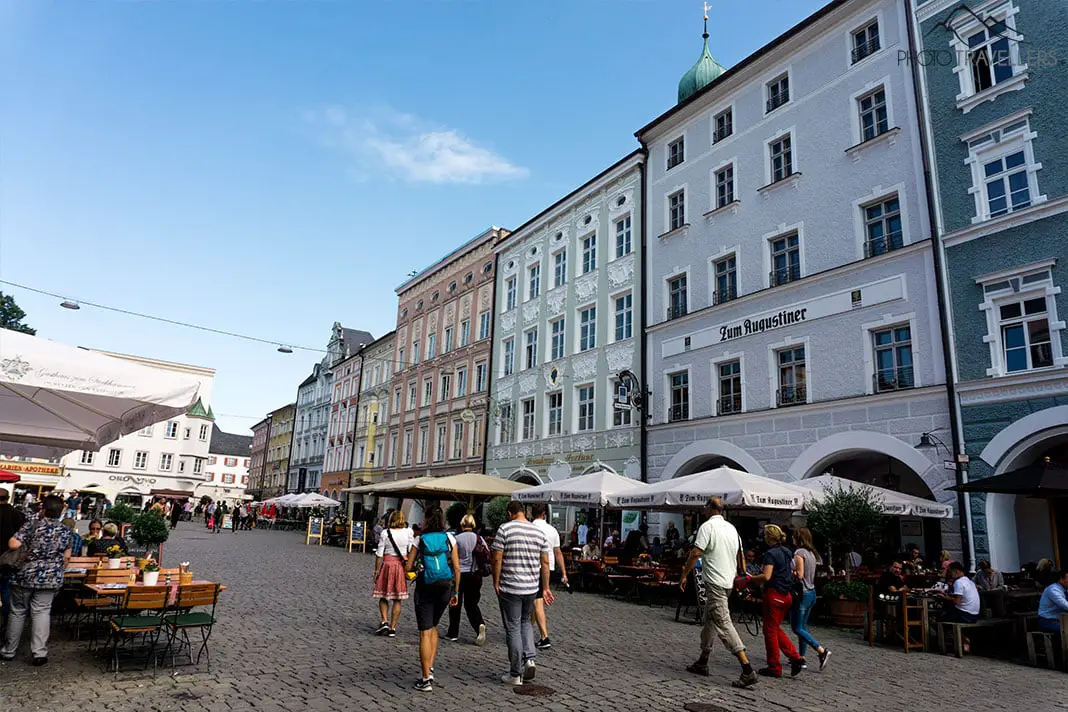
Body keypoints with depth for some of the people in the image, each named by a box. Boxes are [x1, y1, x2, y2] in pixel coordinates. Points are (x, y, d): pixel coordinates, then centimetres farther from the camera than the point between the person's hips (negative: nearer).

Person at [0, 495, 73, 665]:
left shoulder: (30, 525, -8)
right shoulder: (65, 531, 1)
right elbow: (66, 557, 7)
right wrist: (59, 572, 22)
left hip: (25, 576, -1)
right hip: (50, 578, 1)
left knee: (17, 612, 13)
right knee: (41, 612, 5)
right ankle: (39, 652, -3)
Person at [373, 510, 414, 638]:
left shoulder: (386, 533, -4)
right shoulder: (408, 532, -3)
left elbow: (379, 554, -3)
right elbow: (412, 551, -5)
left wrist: (377, 570, 4)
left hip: (387, 564, -1)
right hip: (401, 566, 1)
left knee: (383, 596, 15)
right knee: (397, 599, 8)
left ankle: (384, 621, 0)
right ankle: (392, 628, 9)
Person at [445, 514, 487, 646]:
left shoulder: (457, 539, -9)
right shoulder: (479, 538, 1)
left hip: (459, 574, -3)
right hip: (475, 575, 3)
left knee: (455, 604, 12)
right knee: (471, 604, 13)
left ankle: (453, 633, 19)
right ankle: (480, 624, -12)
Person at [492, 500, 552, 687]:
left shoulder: (505, 529, -10)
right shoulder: (539, 532, 5)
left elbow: (497, 559, -13)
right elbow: (545, 563, 6)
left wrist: (496, 583, -3)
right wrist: (545, 588, 12)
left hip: (510, 588, -5)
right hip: (532, 587, 5)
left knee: (513, 629, 4)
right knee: (525, 622, 24)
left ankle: (515, 674, 12)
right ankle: (530, 658, 9)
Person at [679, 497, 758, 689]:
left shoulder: (708, 526, -13)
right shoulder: (732, 528, 12)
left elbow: (696, 553, -19)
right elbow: (740, 556, 17)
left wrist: (684, 575, -10)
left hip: (714, 583, -9)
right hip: (728, 582, 9)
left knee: (723, 624, -9)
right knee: (709, 621, 19)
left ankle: (748, 671, -14)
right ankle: (702, 663, 28)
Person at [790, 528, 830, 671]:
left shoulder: (799, 552, -15)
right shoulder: (811, 553, 10)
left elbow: (799, 575, -20)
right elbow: (809, 574, 14)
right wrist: (792, 571, 10)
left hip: (802, 593, -9)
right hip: (811, 592, 9)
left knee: (797, 628, -3)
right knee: (802, 626, 14)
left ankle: (822, 651, -11)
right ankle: (801, 657, 17)